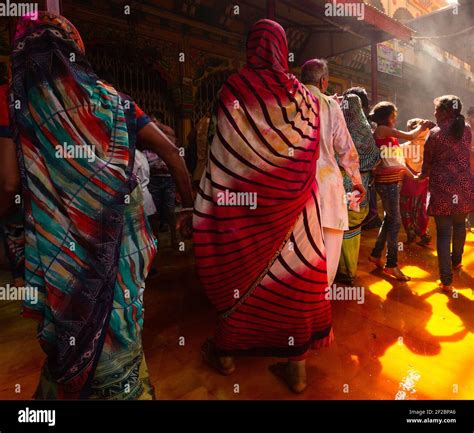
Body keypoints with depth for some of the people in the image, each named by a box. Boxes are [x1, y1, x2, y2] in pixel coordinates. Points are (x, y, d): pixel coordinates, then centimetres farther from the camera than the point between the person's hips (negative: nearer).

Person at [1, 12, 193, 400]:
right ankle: (125, 388, 39)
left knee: (67, 337, 17)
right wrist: (192, 209, 6)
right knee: (117, 327, 20)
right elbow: (171, 152, -1)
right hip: (116, 243, 2)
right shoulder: (111, 99, 3)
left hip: (57, 250, -1)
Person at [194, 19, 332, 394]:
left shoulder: (236, 87, -4)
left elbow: (224, 151, -8)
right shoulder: (303, 95, 5)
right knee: (294, 271, 8)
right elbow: (311, 153, 5)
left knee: (239, 270, 12)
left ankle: (226, 351, 29)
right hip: (293, 202, 3)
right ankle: (297, 364, 19)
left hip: (246, 199, -2)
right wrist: (295, 188, 13)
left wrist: (215, 197, -2)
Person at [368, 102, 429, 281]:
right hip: (386, 182, -9)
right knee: (395, 221, -5)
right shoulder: (381, 130, -9)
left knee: (389, 219, 15)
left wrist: (413, 176, 15)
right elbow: (410, 136, -10)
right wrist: (421, 127, 10)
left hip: (394, 181, 9)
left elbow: (397, 159, 18)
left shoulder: (390, 135, 17)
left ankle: (376, 254, 27)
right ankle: (391, 264, 4)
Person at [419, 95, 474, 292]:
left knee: (444, 233, -1)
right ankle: (456, 261, 44)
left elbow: (427, 164, 1)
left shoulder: (435, 134, -8)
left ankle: (446, 280, 0)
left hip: (443, 188, -5)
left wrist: (421, 177, 20)